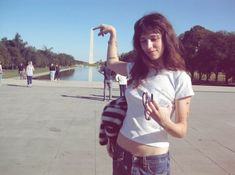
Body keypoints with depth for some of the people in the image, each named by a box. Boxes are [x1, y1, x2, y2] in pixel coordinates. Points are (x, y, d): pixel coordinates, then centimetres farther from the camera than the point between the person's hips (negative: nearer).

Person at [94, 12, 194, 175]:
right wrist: (113, 33, 17)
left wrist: (164, 122, -28)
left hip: (154, 160, -4)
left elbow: (182, 130, -9)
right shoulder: (136, 69, 0)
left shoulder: (179, 78, -13)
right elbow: (112, 62, 21)